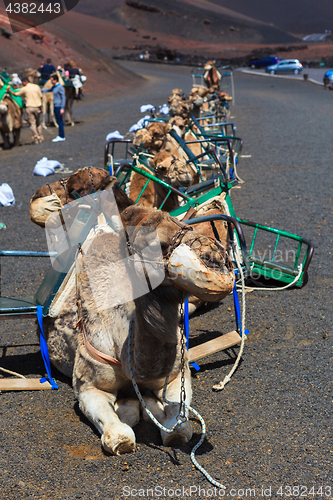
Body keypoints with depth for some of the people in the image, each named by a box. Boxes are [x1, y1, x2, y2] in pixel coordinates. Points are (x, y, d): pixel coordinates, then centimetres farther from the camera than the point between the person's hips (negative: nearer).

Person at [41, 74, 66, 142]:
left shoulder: (60, 87, -13)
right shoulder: (54, 87, 14)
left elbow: (63, 98, -16)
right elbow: (47, 90, 31)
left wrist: (62, 108, -20)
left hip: (59, 107, -9)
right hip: (55, 106, 9)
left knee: (59, 121, -7)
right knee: (58, 121, 11)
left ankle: (62, 136, -4)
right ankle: (60, 135, 15)